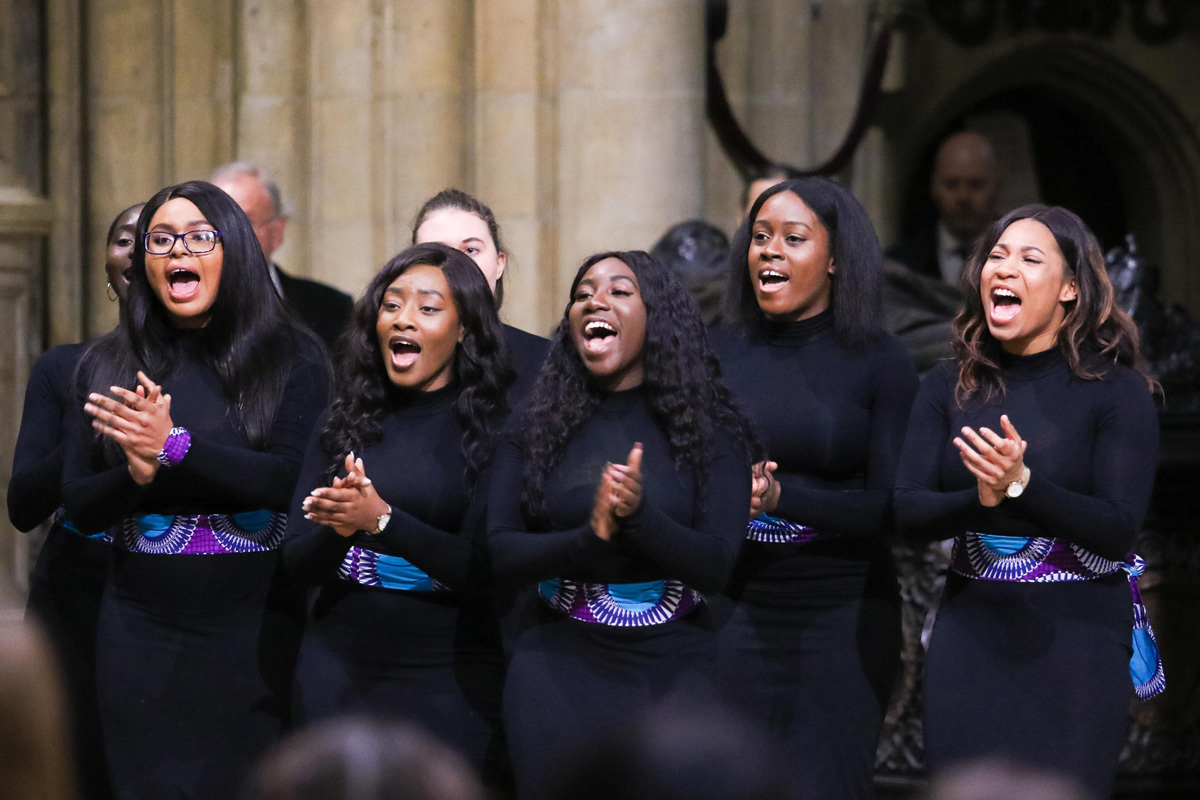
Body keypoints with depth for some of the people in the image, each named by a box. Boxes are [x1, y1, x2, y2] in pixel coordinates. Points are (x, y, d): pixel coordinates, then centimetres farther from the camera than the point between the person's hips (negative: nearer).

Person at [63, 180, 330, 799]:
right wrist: (137, 475, -16)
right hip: (141, 634, 2)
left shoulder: (291, 357, 0)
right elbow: (80, 505, 5)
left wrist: (172, 447, -20)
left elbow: (291, 480, -13)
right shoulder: (107, 366, 8)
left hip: (254, 630, -2)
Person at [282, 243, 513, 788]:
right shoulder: (345, 424, 7)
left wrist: (381, 521, -25)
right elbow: (298, 561, 3)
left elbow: (485, 572, -14)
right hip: (338, 674, 3)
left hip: (450, 681, -3)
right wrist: (337, 527, -20)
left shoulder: (492, 431, -5)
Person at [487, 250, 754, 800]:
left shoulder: (709, 429, 1)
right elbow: (498, 553, -3)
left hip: (676, 665, -1)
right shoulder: (536, 427, 5)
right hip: (561, 658, 1)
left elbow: (717, 568, -7)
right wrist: (589, 540, -21)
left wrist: (639, 516, -24)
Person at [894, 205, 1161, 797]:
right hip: (970, 631, 3)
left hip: (1077, 636, -3)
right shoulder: (949, 387, 6)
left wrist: (1021, 485, -28)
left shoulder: (1116, 390, -4)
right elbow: (907, 513, -2)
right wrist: (980, 501, -22)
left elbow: (1119, 528, -14)